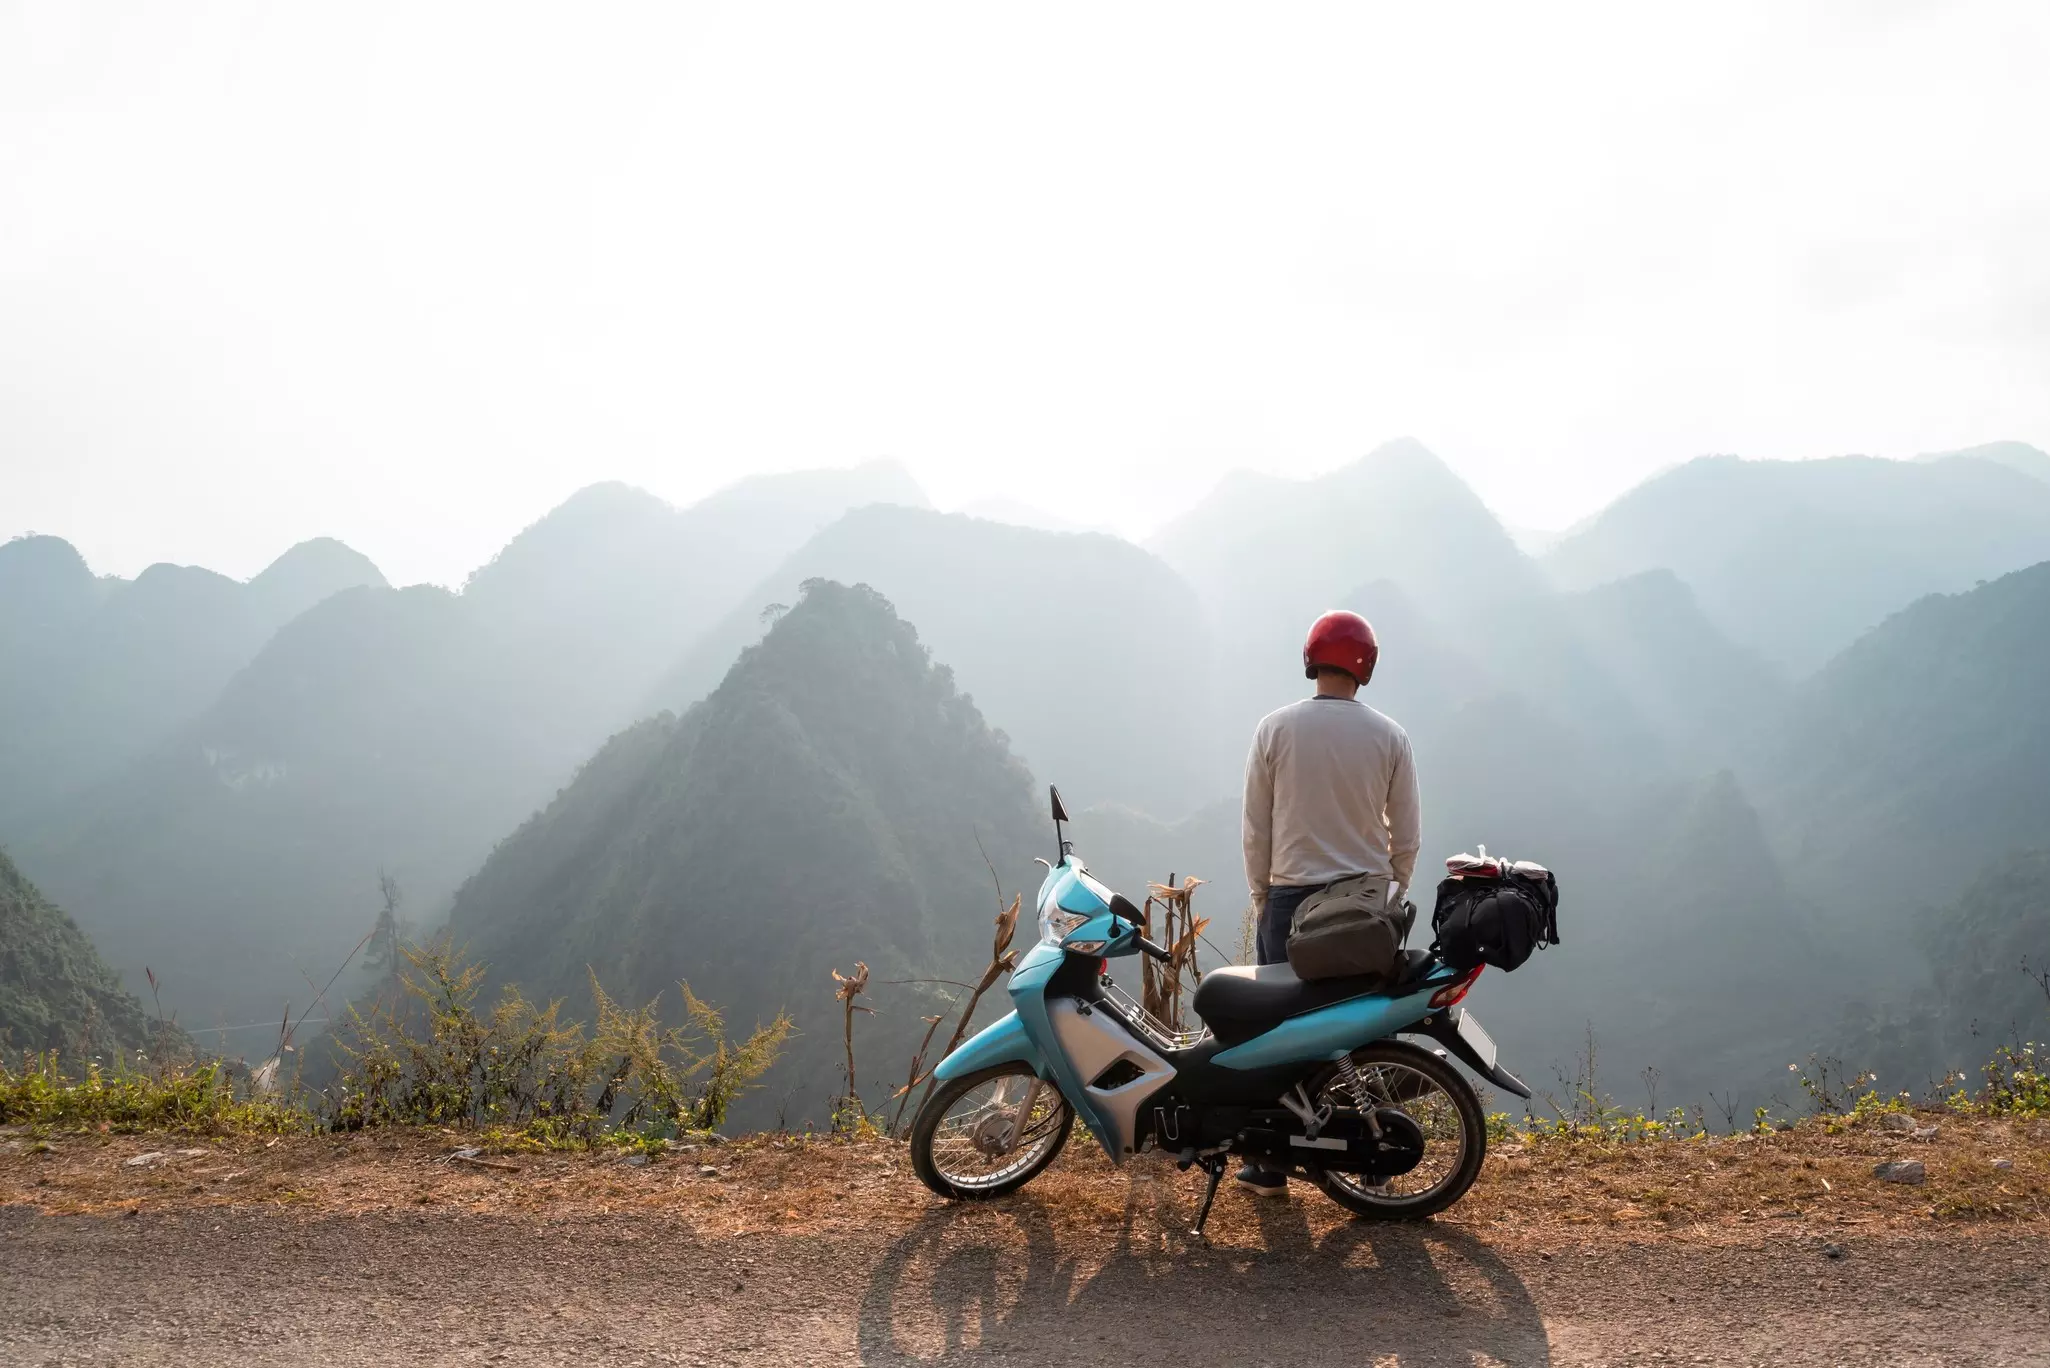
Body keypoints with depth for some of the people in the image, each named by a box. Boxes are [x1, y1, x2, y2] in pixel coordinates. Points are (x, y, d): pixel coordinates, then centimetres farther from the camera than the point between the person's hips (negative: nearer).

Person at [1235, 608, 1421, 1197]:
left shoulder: (1276, 728, -4)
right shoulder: (1389, 736, -2)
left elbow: (1256, 827, -2)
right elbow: (1406, 837, 3)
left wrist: (1261, 897, 8)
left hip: (1291, 897, -1)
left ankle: (1271, 1165, 11)